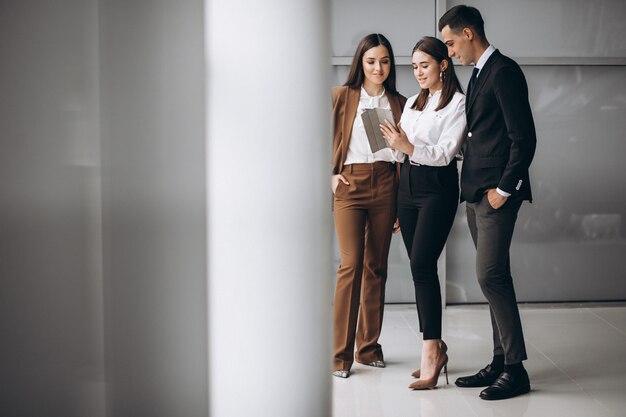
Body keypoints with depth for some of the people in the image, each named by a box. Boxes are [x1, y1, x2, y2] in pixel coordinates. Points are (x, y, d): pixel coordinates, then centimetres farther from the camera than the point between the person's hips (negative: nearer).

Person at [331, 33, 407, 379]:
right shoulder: (341, 97, 4)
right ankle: (341, 353, -5)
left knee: (376, 266, 6)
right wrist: (330, 175, -4)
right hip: (349, 184, -3)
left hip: (386, 185, 3)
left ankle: (368, 346, 17)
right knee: (351, 264, -10)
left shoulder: (399, 103, 13)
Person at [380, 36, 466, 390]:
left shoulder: (458, 103, -3)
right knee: (419, 267, 5)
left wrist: (409, 147, -25)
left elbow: (446, 153, -12)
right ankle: (436, 347, 13)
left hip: (438, 188, -7)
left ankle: (431, 353, -14)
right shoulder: (413, 102, 18)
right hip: (408, 185, 7)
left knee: (422, 264, -16)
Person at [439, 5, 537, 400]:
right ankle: (501, 362, 16)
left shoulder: (504, 71, -10)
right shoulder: (479, 74, 19)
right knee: (494, 278, 10)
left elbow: (524, 137, -16)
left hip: (497, 193, -10)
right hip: (476, 193, 10)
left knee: (491, 275, -12)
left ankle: (516, 369, -5)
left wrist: (504, 188, -17)